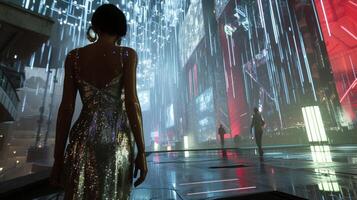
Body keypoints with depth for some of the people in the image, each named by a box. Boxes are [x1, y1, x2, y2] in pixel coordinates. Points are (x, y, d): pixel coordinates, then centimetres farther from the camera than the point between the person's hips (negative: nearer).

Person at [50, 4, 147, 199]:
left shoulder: (74, 56, 6)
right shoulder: (127, 54, -2)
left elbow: (66, 108, 2)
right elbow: (132, 103, -12)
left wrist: (58, 159, 9)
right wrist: (141, 152, -6)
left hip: (83, 141, 3)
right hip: (116, 142, -2)